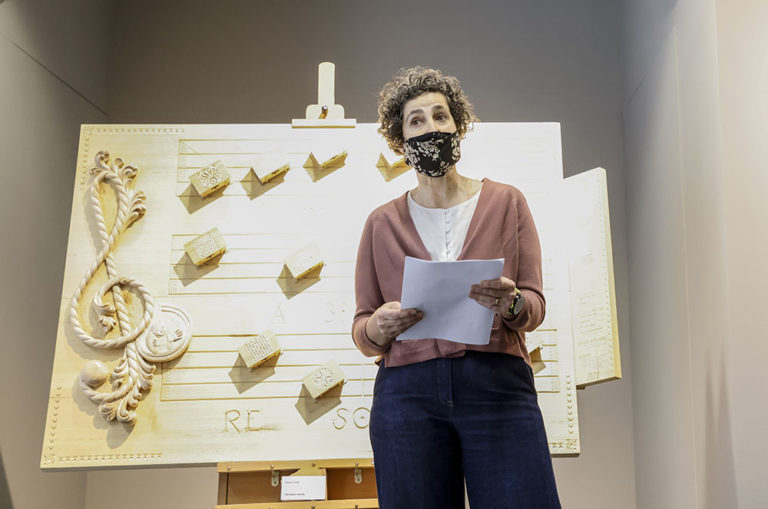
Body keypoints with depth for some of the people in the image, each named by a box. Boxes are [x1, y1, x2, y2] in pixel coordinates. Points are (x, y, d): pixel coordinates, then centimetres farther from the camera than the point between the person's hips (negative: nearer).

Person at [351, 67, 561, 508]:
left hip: (499, 387, 0)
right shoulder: (383, 223, 12)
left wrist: (511, 304, -15)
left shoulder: (506, 202, 10)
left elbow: (536, 305, 7)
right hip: (408, 392, 1)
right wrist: (379, 327, -12)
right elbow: (362, 328, 11)